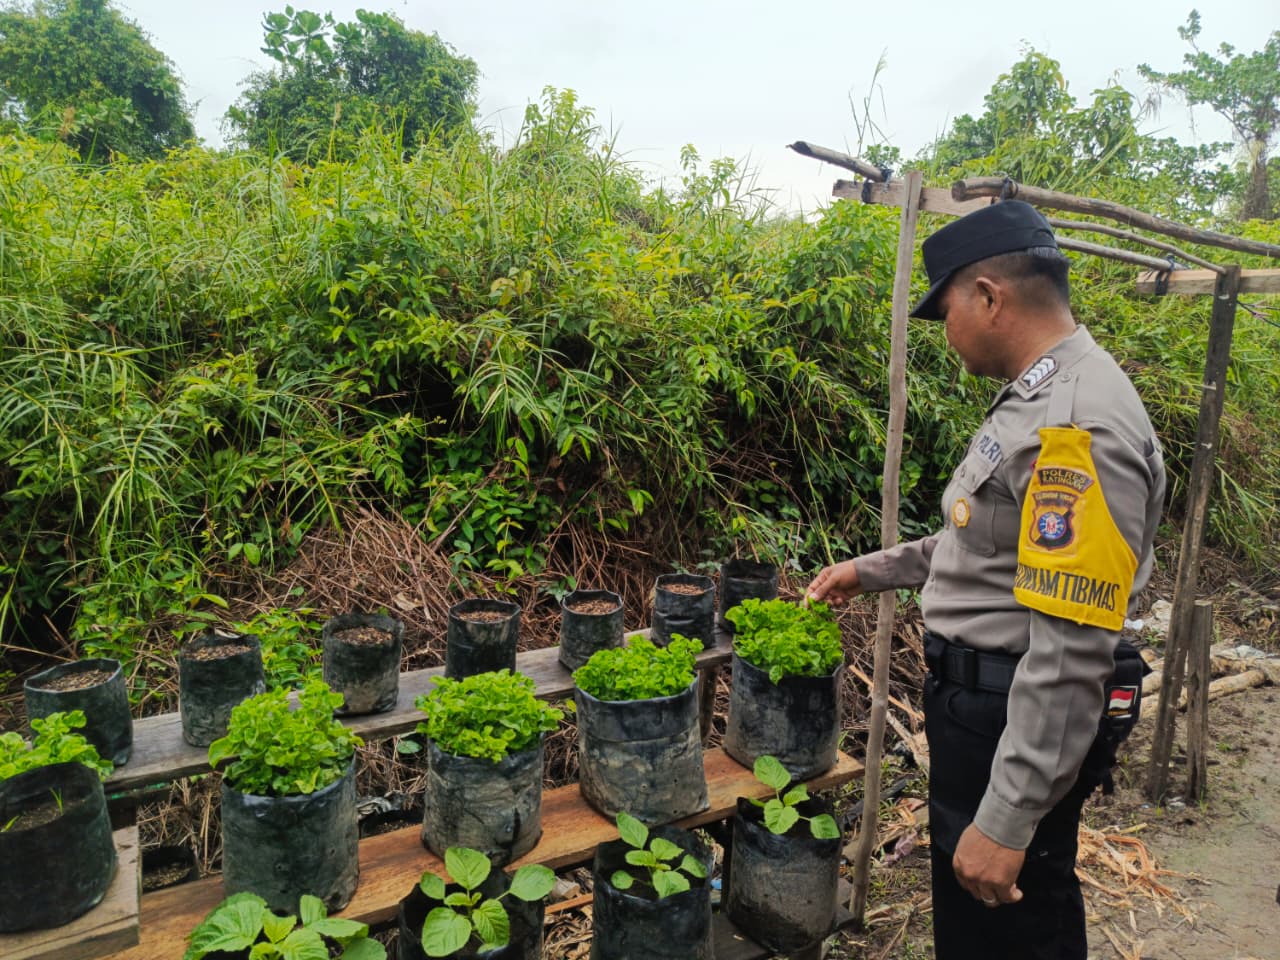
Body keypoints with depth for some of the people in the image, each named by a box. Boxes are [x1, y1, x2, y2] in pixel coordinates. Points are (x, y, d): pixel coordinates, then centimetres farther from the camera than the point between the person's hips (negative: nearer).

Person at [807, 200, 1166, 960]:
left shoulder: (1078, 426, -25)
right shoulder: (1037, 397, 8)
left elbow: (1072, 651, -28)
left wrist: (1006, 820, -24)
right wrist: (875, 570, 22)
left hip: (1021, 720, -9)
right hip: (978, 693, 9)